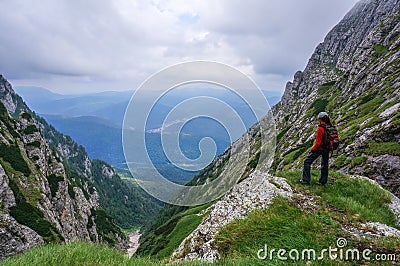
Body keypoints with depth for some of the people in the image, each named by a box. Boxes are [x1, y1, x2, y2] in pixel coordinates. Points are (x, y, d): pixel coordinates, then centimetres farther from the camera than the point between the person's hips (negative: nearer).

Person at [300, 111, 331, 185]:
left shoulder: (321, 128, -19)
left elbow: (318, 142, -21)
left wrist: (312, 150, -11)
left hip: (320, 148, -7)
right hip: (327, 149, 7)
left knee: (307, 161, 2)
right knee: (324, 164, 19)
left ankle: (306, 179, -1)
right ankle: (323, 181, 27)